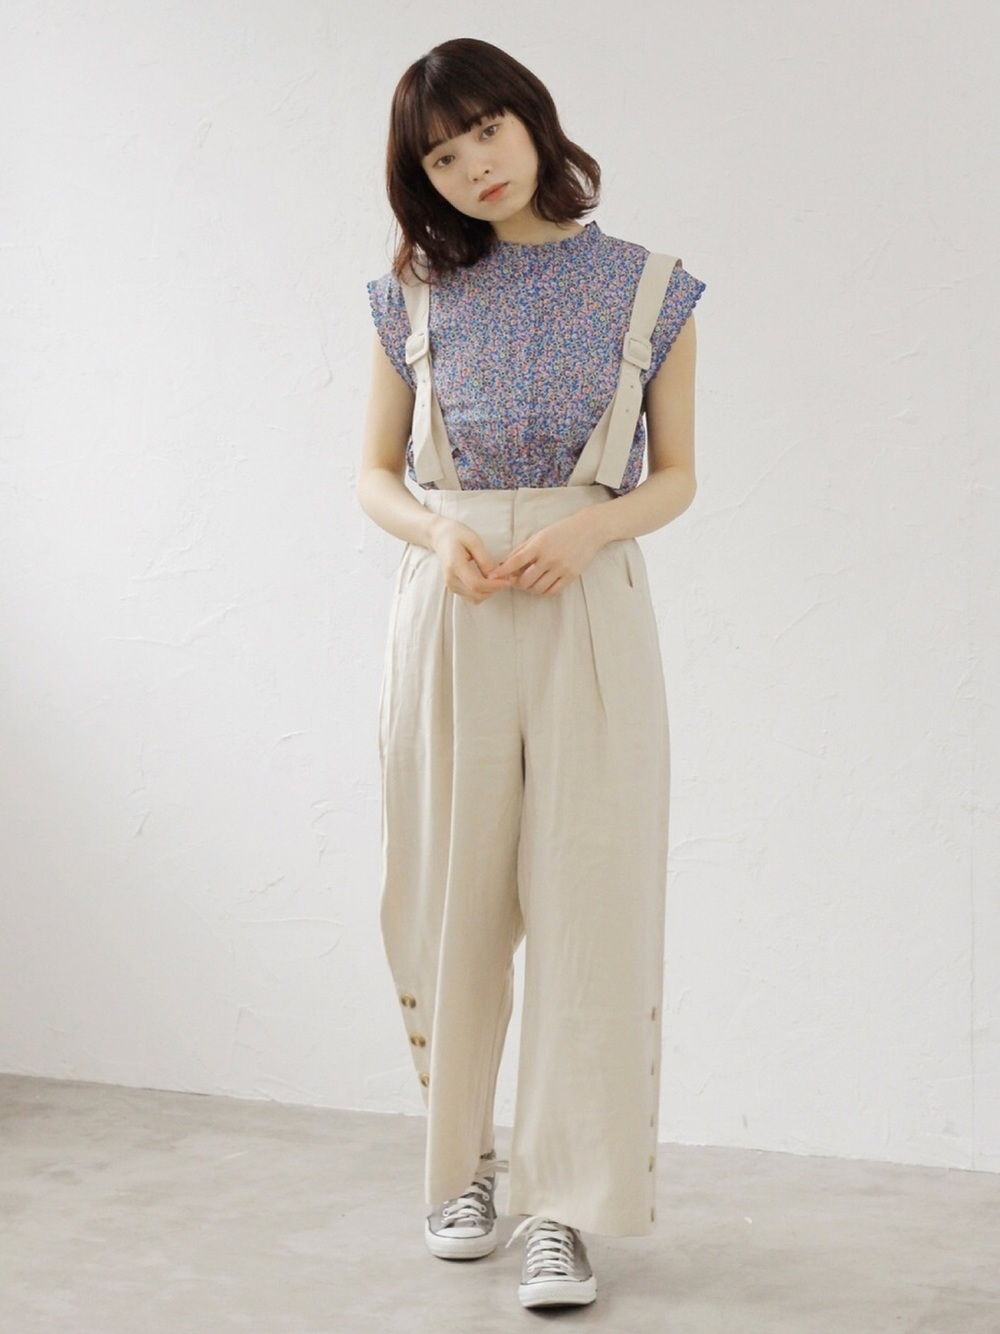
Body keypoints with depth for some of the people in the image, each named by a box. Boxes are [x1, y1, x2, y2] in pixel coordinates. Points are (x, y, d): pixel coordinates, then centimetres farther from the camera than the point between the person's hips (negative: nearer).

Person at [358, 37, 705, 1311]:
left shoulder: (646, 287, 4)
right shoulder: (416, 297, 7)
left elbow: (676, 475, 6)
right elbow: (375, 472, 11)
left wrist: (586, 529, -14)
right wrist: (437, 533, -11)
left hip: (590, 613, -1)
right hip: (449, 617, 1)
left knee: (588, 902, -5)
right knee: (452, 900, 5)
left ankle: (564, 1206, 3)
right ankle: (463, 1165, 24)